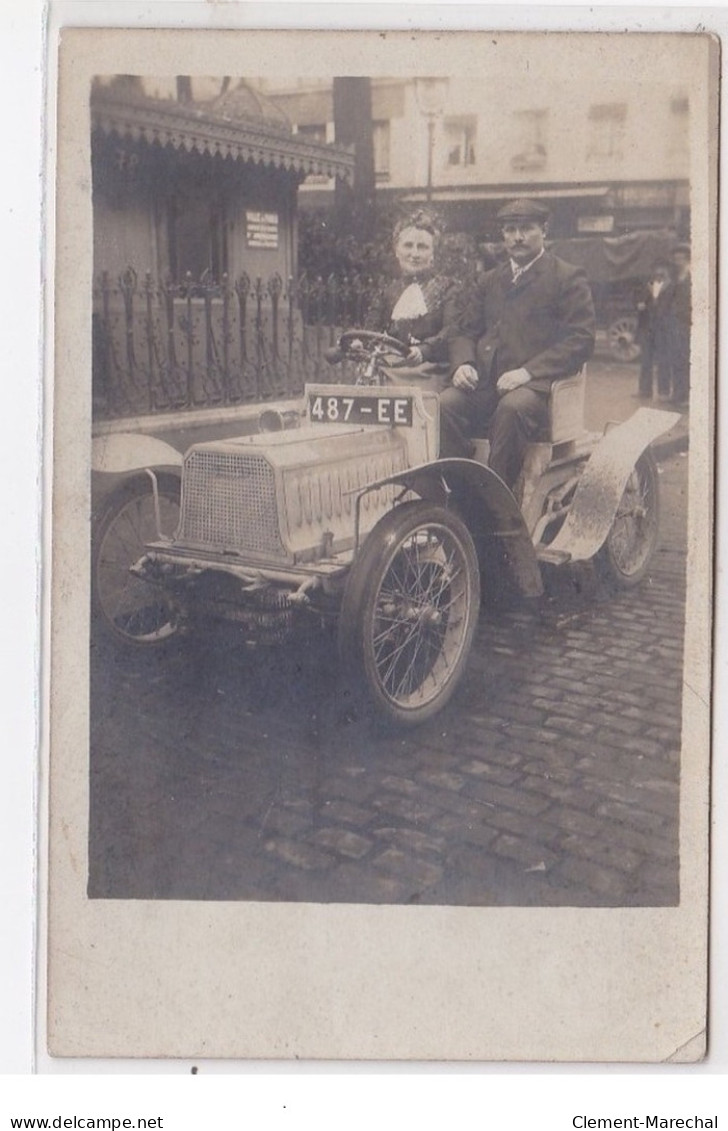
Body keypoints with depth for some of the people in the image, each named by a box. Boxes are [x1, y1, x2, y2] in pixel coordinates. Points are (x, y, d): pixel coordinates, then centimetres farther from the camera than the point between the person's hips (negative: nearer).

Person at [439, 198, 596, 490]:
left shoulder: (568, 278, 9)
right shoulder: (488, 281, 26)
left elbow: (581, 339, -3)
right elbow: (464, 331, 23)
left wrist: (528, 371, -15)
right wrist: (462, 363, -2)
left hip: (536, 383, -4)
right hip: (483, 382, 4)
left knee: (512, 408, -38)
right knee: (443, 405, -27)